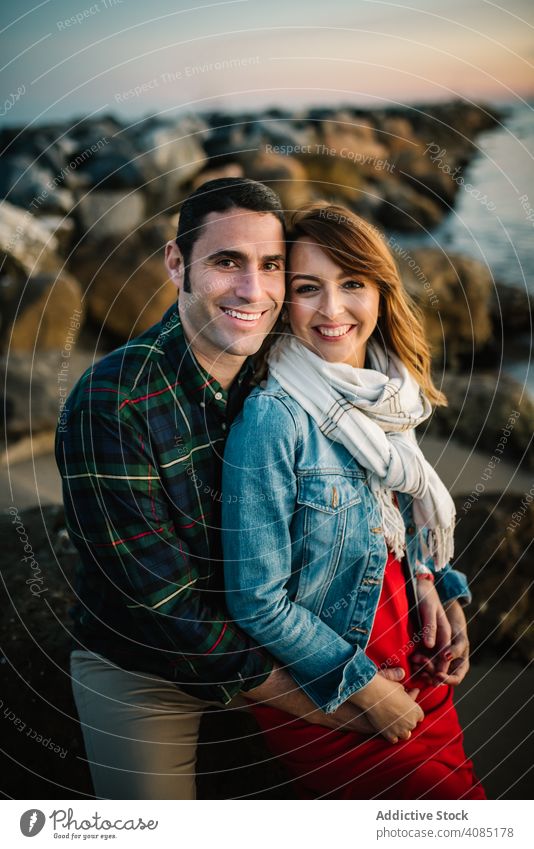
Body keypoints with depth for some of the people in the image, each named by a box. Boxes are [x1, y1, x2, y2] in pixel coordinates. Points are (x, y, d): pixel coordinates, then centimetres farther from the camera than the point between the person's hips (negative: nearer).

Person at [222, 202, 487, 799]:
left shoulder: (387, 395, -1)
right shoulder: (272, 418, -24)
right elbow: (257, 602, -21)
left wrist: (439, 591, -4)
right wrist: (363, 687, -14)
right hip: (321, 698, -6)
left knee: (456, 785, 18)